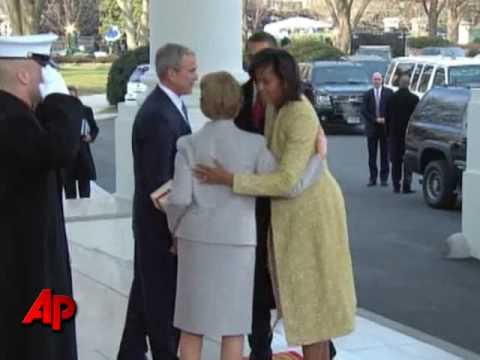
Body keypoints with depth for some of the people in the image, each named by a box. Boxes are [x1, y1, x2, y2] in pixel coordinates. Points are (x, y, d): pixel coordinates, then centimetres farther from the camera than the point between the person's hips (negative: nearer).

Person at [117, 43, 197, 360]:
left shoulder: (171, 105, 7)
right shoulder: (158, 116, -24)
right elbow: (158, 182, -24)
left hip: (155, 217, 10)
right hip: (160, 219, -10)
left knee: (148, 290, 18)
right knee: (163, 295, 3)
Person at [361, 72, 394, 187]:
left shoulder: (389, 93, 3)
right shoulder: (367, 94, 6)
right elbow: (364, 111, 0)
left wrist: (386, 119, -10)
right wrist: (375, 119, -10)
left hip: (385, 126, -1)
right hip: (372, 127, 1)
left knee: (384, 154, 2)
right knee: (372, 155, 3)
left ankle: (384, 178, 7)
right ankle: (373, 178, 8)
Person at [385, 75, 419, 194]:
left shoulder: (392, 98, -2)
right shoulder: (414, 99, -8)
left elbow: (387, 117, 3)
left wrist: (388, 133, 10)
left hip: (394, 134, 2)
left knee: (396, 161, 8)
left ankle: (396, 186, 8)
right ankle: (406, 186, -3)